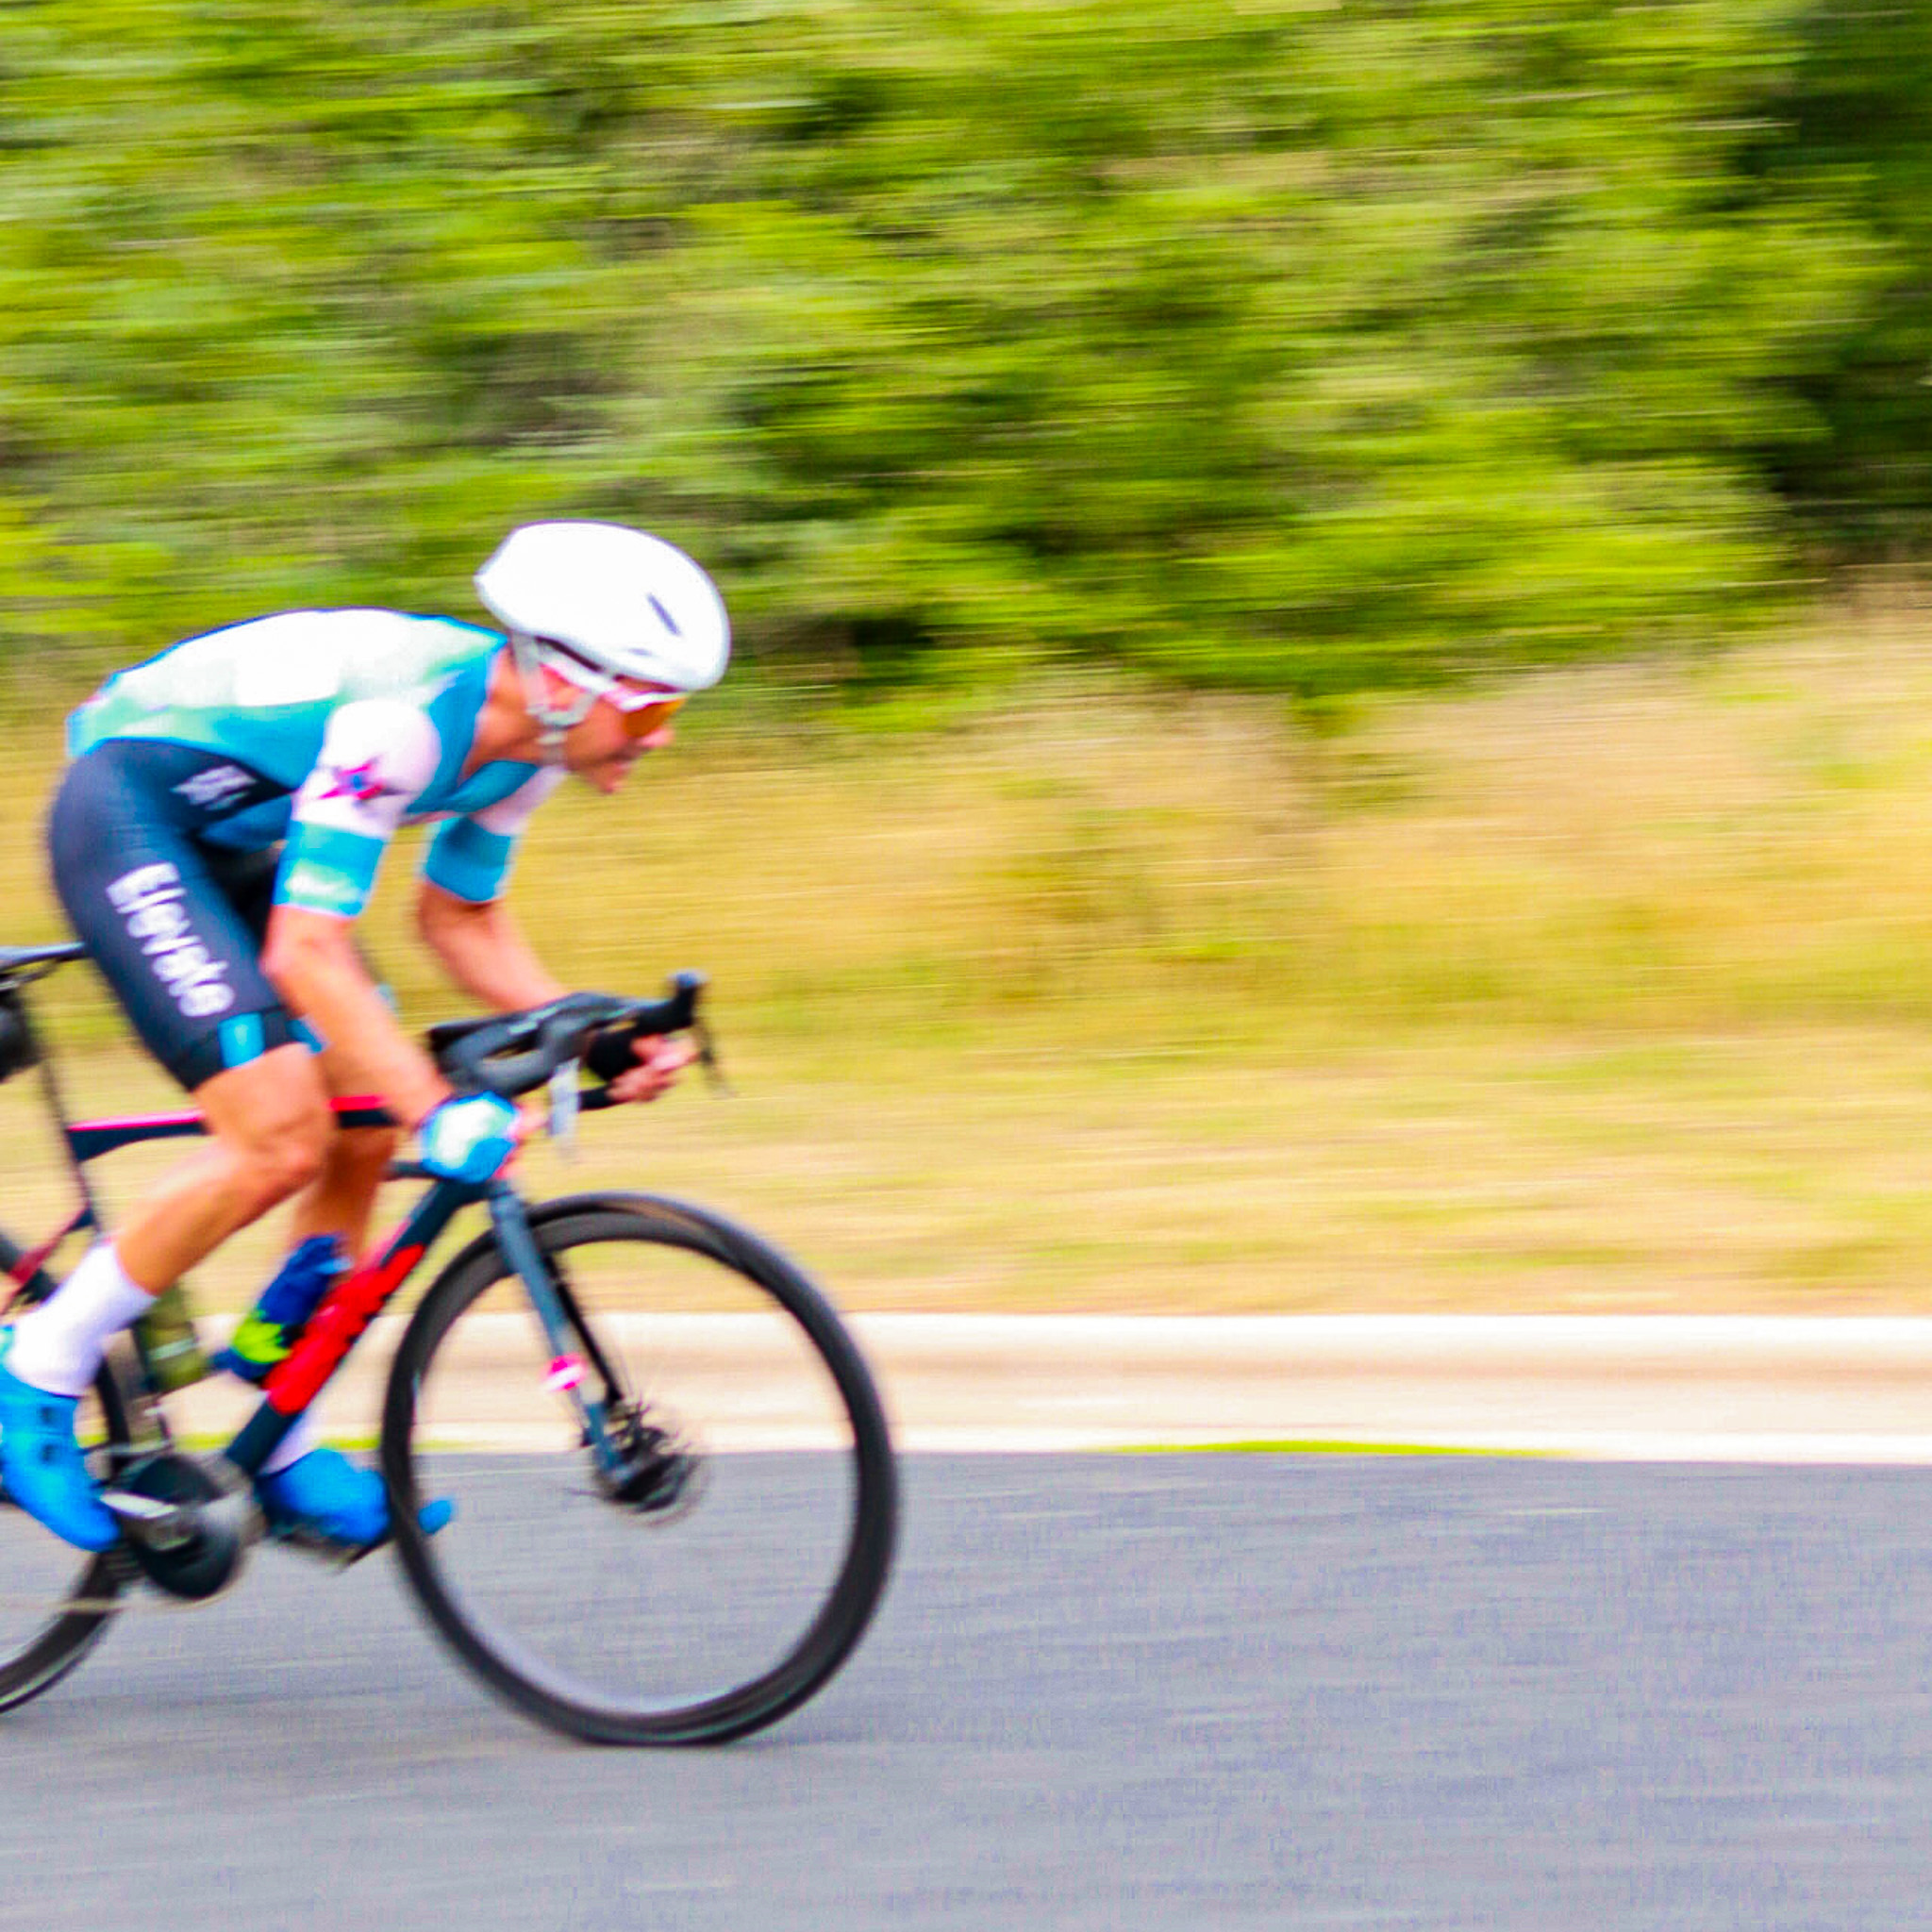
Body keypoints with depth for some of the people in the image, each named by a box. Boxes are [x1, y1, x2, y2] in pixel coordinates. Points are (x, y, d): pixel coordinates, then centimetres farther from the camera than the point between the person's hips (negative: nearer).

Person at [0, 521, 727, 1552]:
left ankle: (282, 1456, 12)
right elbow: (306, 955, -36)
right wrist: (440, 1109, -42)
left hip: (226, 840, 10)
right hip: (126, 815, -9)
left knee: (366, 1133, 2)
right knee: (281, 1142, -20)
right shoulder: (402, 721, -33)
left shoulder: (528, 740, -4)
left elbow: (459, 919, 10)